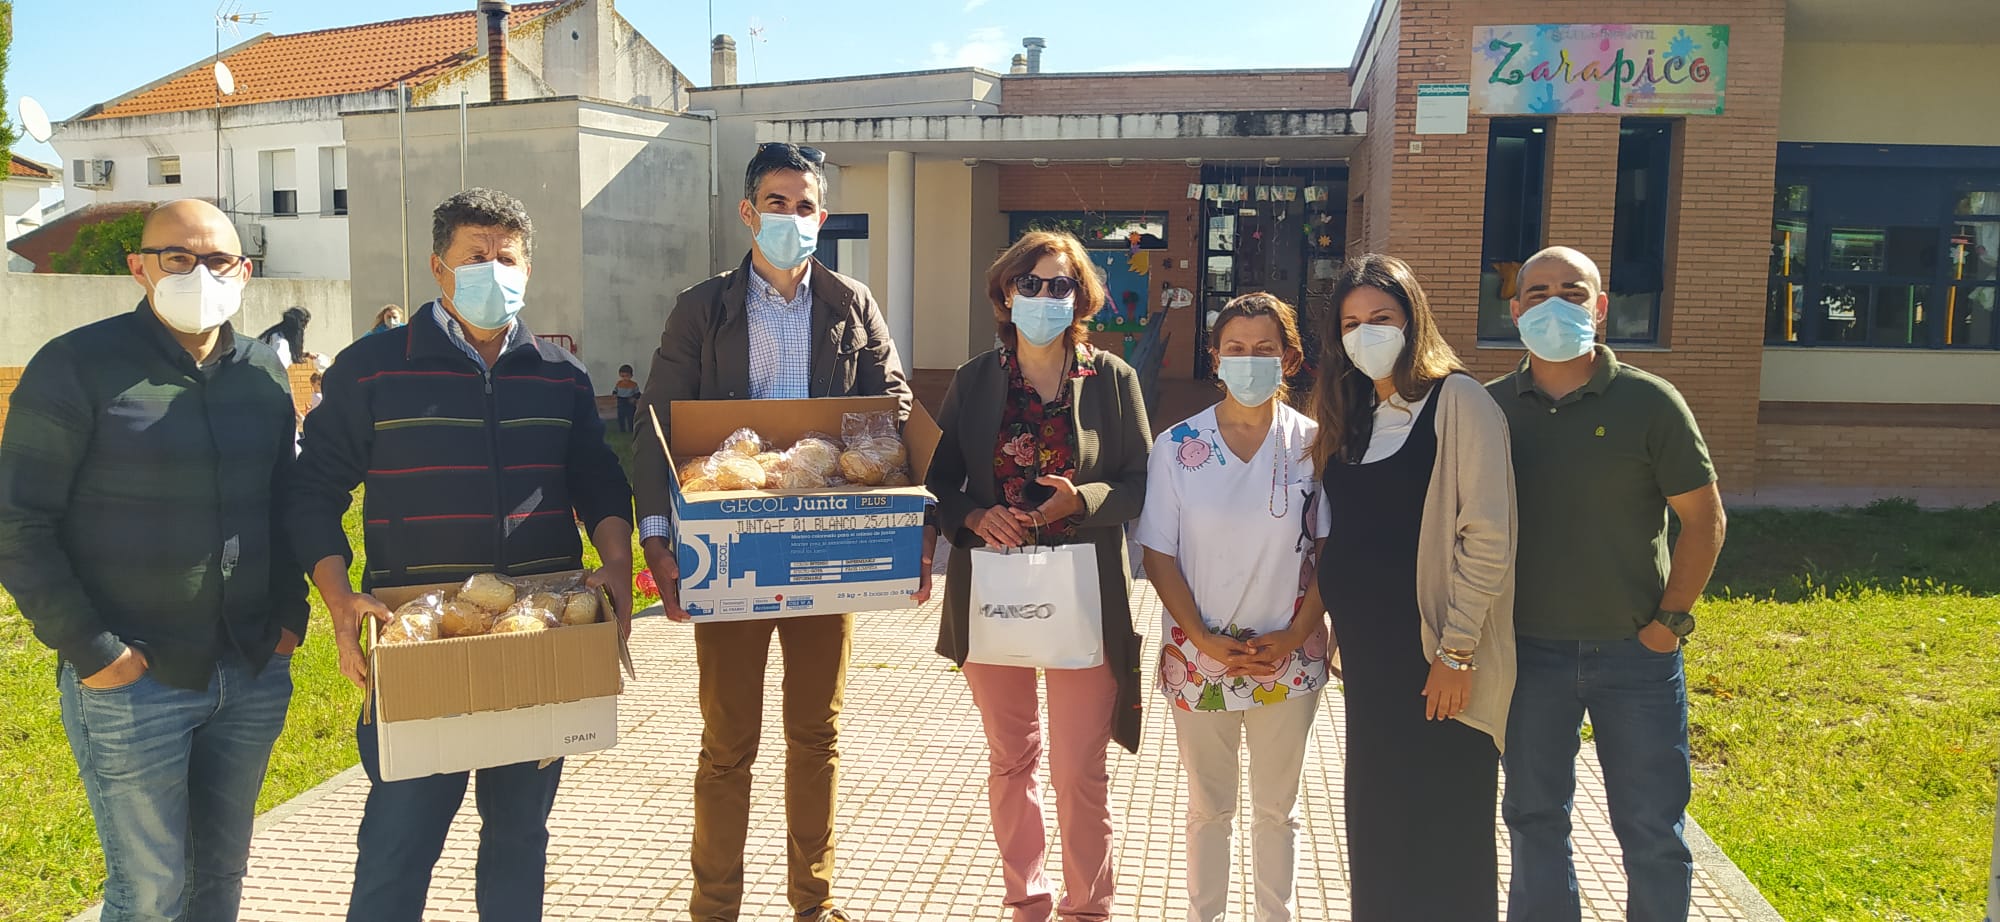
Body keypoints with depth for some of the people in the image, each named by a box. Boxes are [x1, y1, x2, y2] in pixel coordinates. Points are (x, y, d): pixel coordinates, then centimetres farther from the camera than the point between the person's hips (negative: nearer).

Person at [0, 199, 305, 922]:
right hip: (133, 684, -5)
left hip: (255, 676, 5)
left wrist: (290, 615, 7)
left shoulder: (264, 373, 8)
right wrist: (91, 652, -13)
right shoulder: (76, 367, -8)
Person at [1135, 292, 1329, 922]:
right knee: (1208, 807, 13)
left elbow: (1332, 551, 0)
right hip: (1199, 656, 0)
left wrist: (1294, 635, -10)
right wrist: (1205, 641, -10)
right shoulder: (1177, 445, -3)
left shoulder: (1313, 443, -2)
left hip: (1288, 659, 0)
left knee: (1277, 808, 14)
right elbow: (1160, 555, -2)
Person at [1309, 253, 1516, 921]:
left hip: (1438, 662, -6)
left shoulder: (1457, 401, -9)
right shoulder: (1349, 415, 12)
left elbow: (1487, 538, -14)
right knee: (1376, 824, 14)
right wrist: (1342, 637, 12)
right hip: (1369, 654, 7)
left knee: (1447, 833, 4)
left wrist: (1457, 652, -16)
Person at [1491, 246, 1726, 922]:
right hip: (1529, 651, 2)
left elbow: (1705, 518, -2)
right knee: (1534, 819, 14)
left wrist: (1671, 620, -7)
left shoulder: (1649, 401, -5)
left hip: (1635, 650, -2)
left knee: (1652, 829, 8)